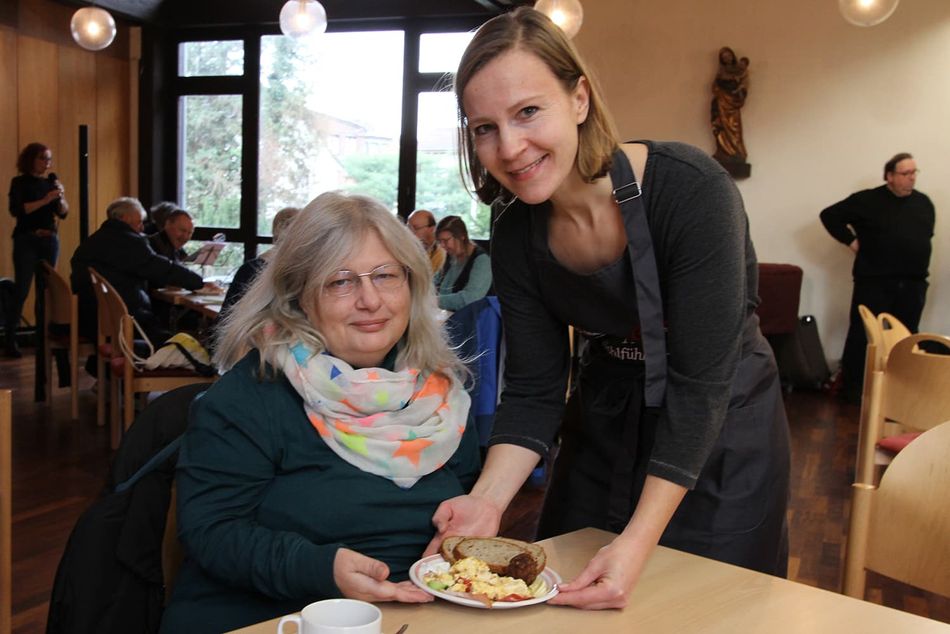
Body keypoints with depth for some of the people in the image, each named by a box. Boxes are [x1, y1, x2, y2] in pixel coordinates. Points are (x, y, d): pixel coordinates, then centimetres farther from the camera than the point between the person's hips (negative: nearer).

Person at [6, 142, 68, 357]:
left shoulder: (52, 181, 11)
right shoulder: (20, 182, -2)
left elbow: (63, 214, 7)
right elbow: (16, 210, -15)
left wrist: (61, 197, -11)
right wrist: (45, 200, -21)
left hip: (50, 241, 5)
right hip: (26, 241, -4)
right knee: (22, 290, -9)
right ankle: (10, 339, -6)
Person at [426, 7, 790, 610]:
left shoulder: (691, 190, -29)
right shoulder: (516, 234, -13)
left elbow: (700, 383, -28)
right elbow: (534, 389, -9)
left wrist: (639, 543, -31)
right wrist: (489, 498, -25)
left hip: (720, 424, -4)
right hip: (605, 420, 5)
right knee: (571, 601, 18)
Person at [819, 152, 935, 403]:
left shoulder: (924, 203, 9)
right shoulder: (867, 200, -5)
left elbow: (927, 235, 24)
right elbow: (830, 215, -2)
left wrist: (920, 264, 11)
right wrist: (851, 241, -6)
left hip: (913, 284, 5)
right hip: (874, 282, -4)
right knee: (862, 335, 1)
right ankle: (852, 388, 12)